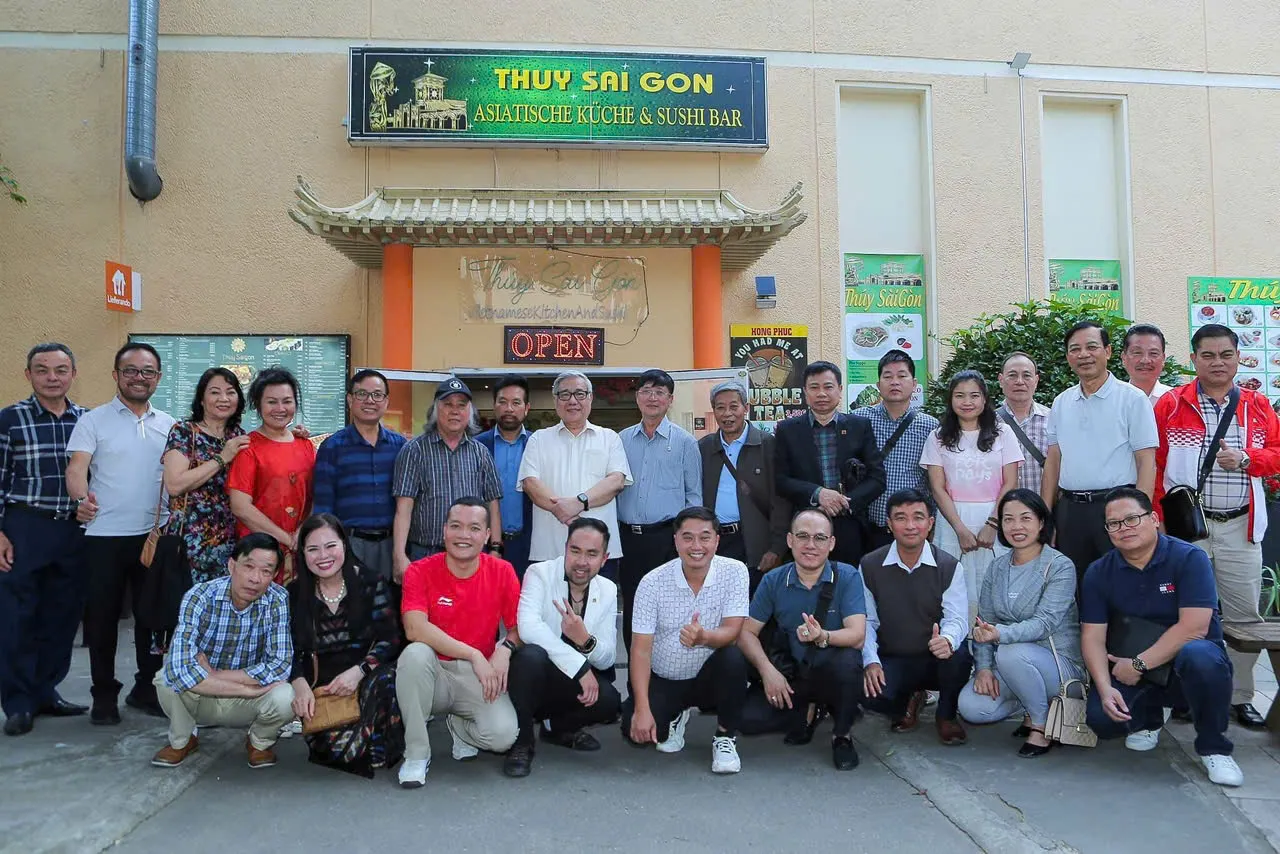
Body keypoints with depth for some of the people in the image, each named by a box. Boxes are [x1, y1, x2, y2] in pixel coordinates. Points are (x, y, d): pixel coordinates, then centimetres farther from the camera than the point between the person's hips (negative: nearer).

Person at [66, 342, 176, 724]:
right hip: (105, 535, -3)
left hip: (155, 534, 3)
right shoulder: (94, 420, -1)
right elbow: (77, 468, -12)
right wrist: (81, 498, -32)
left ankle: (146, 688, 25)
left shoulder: (169, 425, 10)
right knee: (102, 616, 6)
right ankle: (104, 693, 20)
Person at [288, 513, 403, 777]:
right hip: (320, 688, 0)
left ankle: (379, 752, -14)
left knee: (385, 680, -37)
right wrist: (299, 682, -15)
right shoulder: (295, 595, 9)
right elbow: (290, 650, 6)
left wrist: (358, 671, -19)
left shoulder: (371, 584, 3)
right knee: (334, 746, -31)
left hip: (369, 679, 0)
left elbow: (389, 639, -2)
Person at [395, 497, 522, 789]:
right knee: (415, 653, -34)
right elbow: (415, 629, -22)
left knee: (503, 734, -26)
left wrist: (506, 648, -22)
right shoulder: (420, 571, -9)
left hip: (478, 678, 1)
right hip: (433, 672, -1)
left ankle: (457, 726, 13)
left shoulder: (502, 572, -3)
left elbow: (519, 627, 2)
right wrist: (474, 655, -26)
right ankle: (416, 753, -15)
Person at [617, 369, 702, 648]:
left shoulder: (684, 442, 2)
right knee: (631, 611, 10)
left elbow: (694, 495, 3)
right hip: (628, 538, 3)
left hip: (667, 538, -3)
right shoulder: (621, 440, 10)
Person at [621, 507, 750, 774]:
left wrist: (704, 637, -42)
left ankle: (725, 737, -6)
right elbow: (641, 649, -12)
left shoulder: (735, 572, -11)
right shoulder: (653, 582, -12)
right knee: (635, 731, -22)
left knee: (734, 658, -32)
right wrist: (642, 709, -21)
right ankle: (675, 717, 16)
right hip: (662, 680, 1)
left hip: (709, 678, -1)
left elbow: (732, 632, -18)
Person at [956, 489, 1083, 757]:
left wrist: (1000, 634, -40)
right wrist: (983, 667, -11)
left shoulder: (1060, 567, -11)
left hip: (1060, 662, -5)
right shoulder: (997, 567, 6)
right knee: (971, 707, -18)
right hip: (1008, 665, 5)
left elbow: (1044, 622, -23)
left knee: (1011, 653, -36)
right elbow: (984, 621, 4)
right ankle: (1032, 705, 12)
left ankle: (1042, 724, -10)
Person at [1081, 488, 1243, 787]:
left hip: (1186, 662, -3)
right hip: (1130, 667, 3)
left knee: (1197, 655, -38)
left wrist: (1139, 664, -20)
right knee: (1101, 717, -23)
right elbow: (1093, 637, -5)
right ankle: (1149, 717, 17)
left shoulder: (1189, 558, -12)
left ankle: (1213, 748, -12)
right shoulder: (1099, 572, -1)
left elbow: (1194, 627, -22)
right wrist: (1105, 689, -21)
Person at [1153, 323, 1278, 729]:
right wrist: (1159, 520, -8)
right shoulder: (1170, 405, 0)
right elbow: (1153, 466, -2)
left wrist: (1245, 459, -9)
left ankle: (1240, 696, 21)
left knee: (1244, 615, 7)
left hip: (1240, 527, 3)